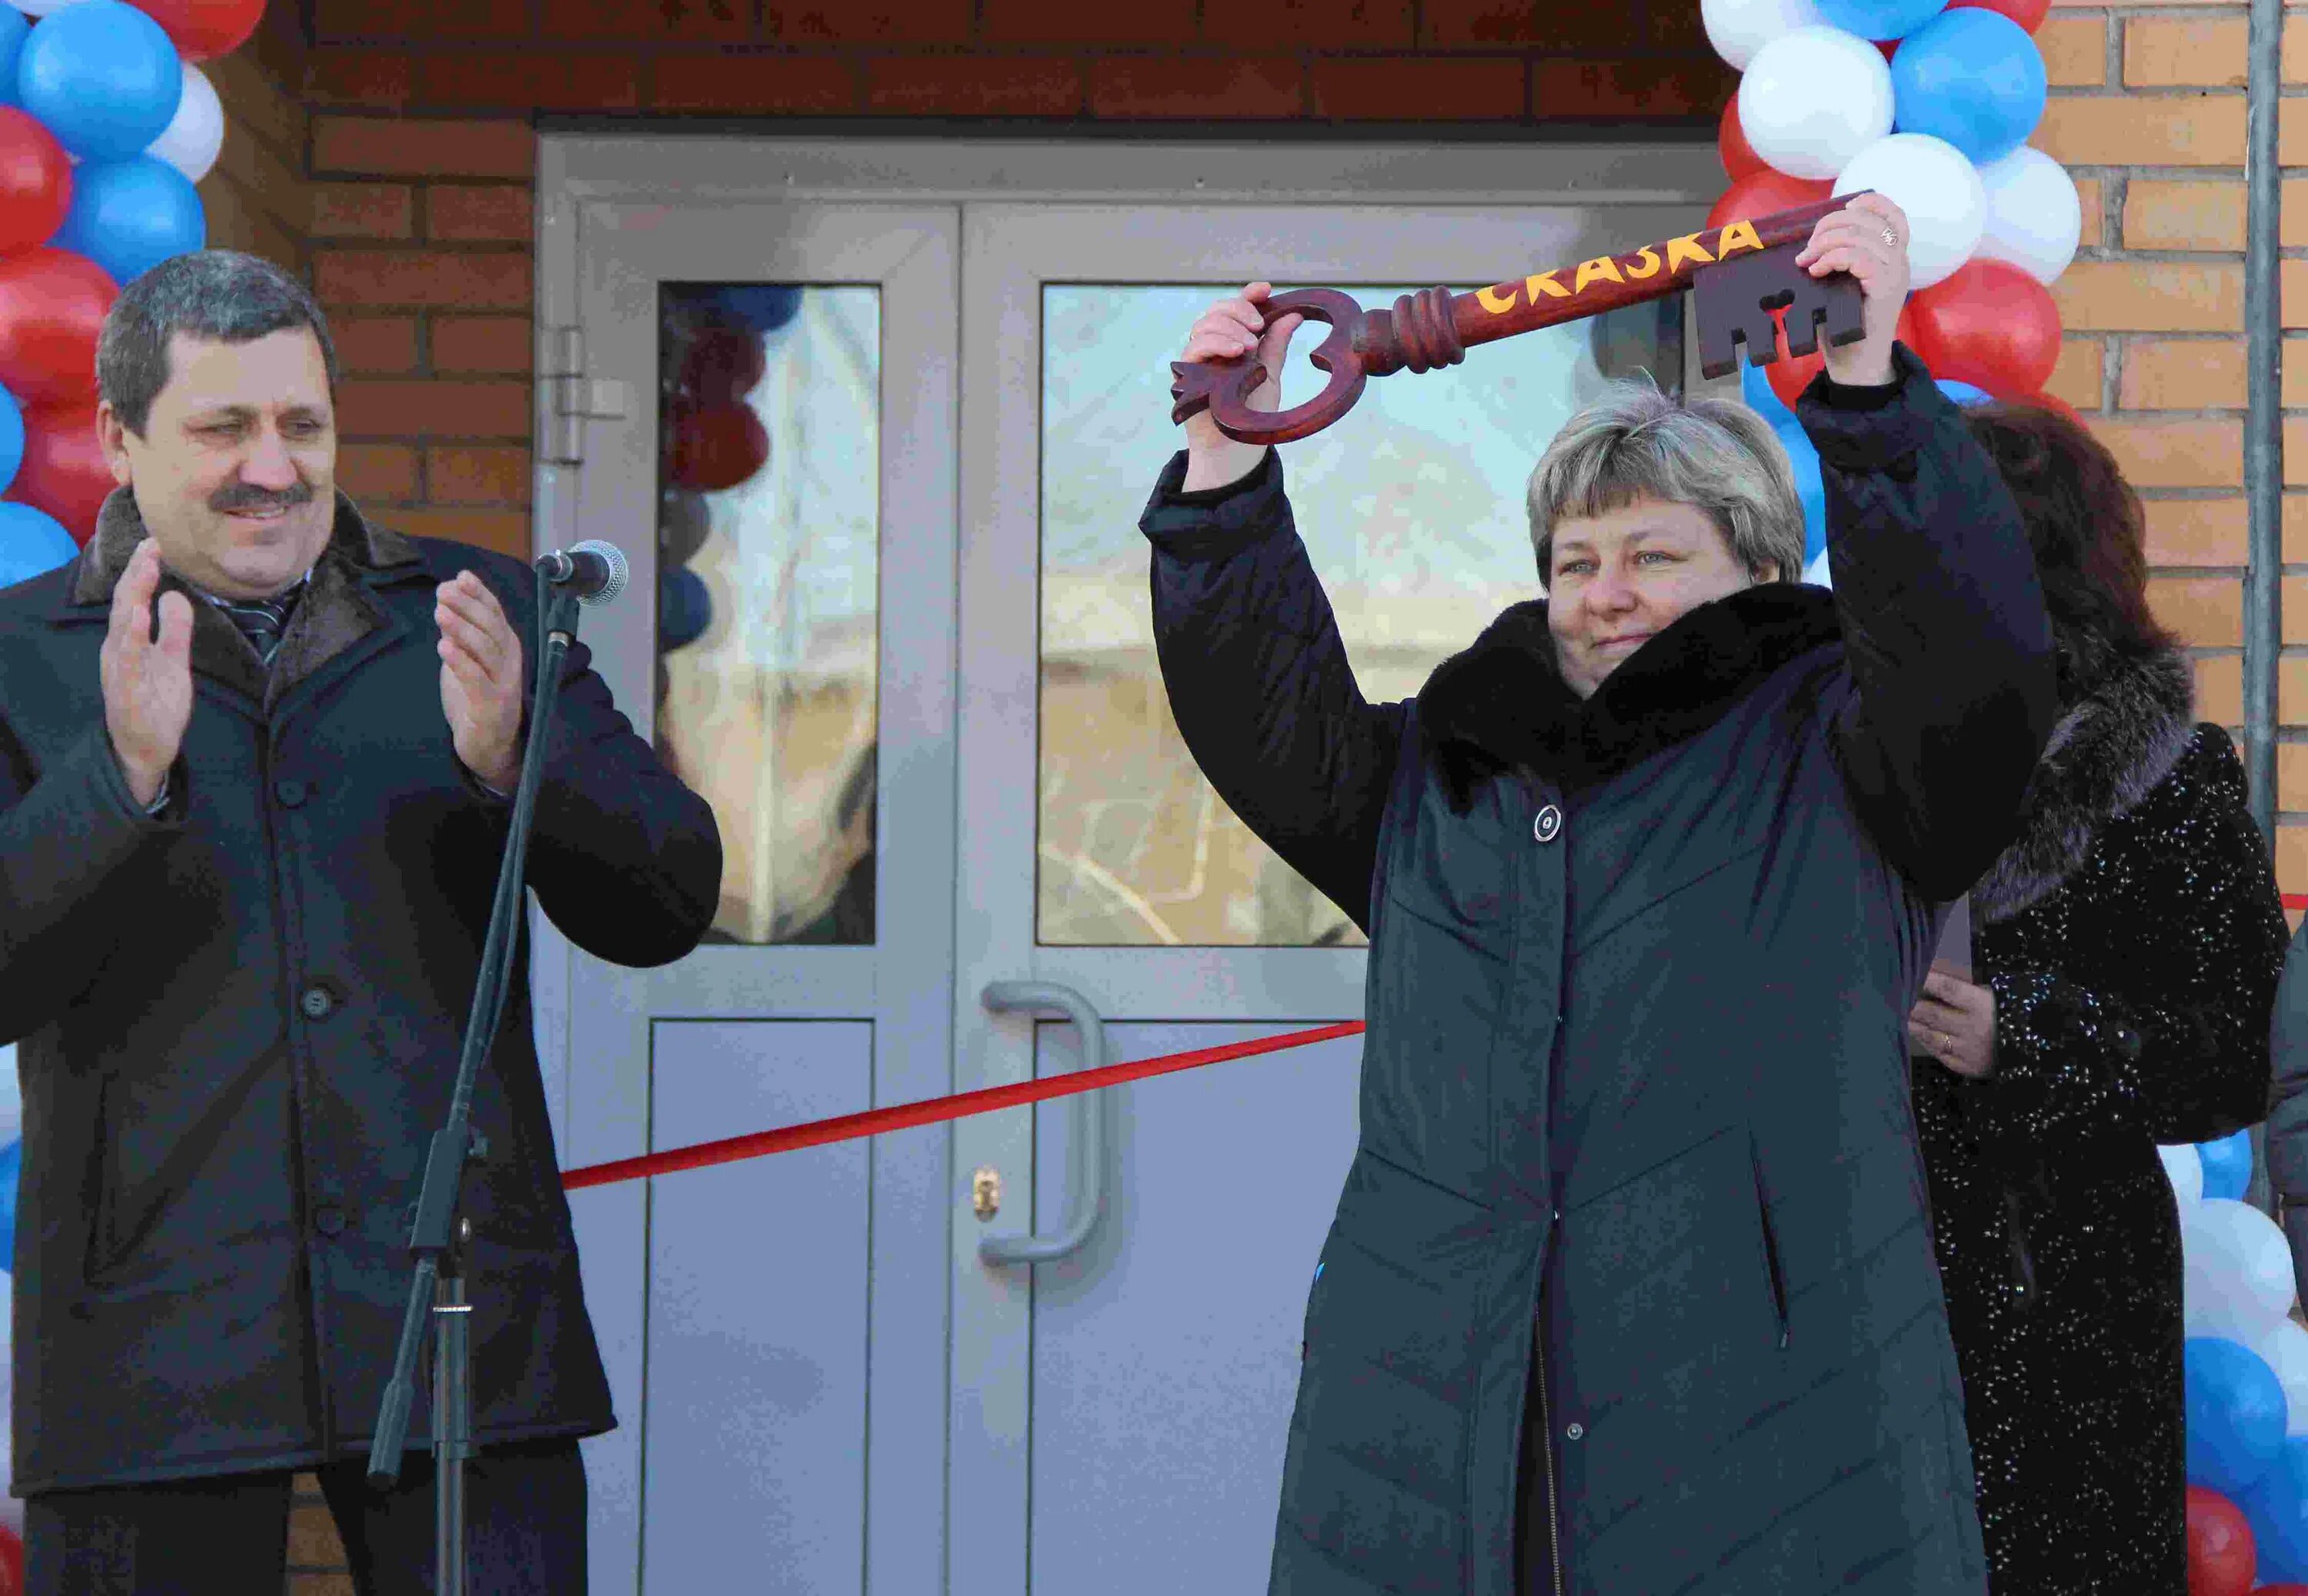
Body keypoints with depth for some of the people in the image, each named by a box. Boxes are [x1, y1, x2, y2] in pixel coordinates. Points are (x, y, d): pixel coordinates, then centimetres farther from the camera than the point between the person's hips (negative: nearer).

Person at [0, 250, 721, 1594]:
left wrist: (515, 761, -13)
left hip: (460, 1324, 1)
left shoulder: (478, 618, 11)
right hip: (157, 1343, -1)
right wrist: (126, 772, -20)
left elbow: (668, 904, 5)